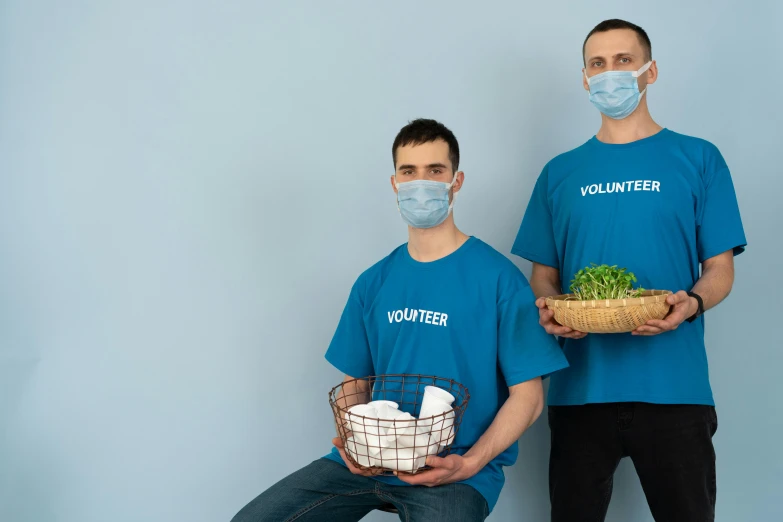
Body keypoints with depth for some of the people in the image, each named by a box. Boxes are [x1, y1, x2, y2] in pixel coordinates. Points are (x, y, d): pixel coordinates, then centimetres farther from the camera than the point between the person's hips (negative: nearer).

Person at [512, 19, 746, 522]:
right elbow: (544, 273, 12)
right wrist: (548, 307, -10)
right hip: (580, 387, 2)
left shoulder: (698, 159, 4)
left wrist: (690, 303, -18)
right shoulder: (560, 173, 10)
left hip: (674, 387, -1)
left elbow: (720, 269, 3)